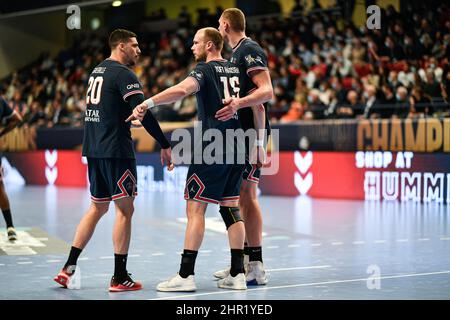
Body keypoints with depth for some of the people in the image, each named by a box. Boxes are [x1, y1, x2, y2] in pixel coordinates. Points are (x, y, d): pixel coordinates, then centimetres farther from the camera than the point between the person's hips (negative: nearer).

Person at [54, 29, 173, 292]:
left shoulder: (97, 71, 17)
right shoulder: (124, 74, -11)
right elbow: (143, 113, -19)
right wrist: (165, 145, -17)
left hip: (93, 149, 9)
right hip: (116, 150, -9)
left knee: (98, 207, 17)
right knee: (125, 209, -2)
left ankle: (69, 268, 14)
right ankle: (120, 278, -1)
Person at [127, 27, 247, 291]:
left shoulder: (206, 69, -7)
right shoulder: (237, 70, 14)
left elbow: (182, 90, -27)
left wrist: (148, 103, -34)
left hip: (211, 149, -7)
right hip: (237, 149, 7)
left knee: (195, 208, -5)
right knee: (231, 208, 10)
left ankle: (186, 275, -8)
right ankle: (238, 274, 9)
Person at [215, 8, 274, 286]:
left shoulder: (250, 50, -11)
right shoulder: (237, 52, 19)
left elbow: (267, 91, -24)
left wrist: (239, 103, -37)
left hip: (250, 132, -10)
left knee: (246, 195, -11)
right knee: (240, 197, 11)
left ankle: (256, 268, -11)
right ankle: (244, 261, 17)